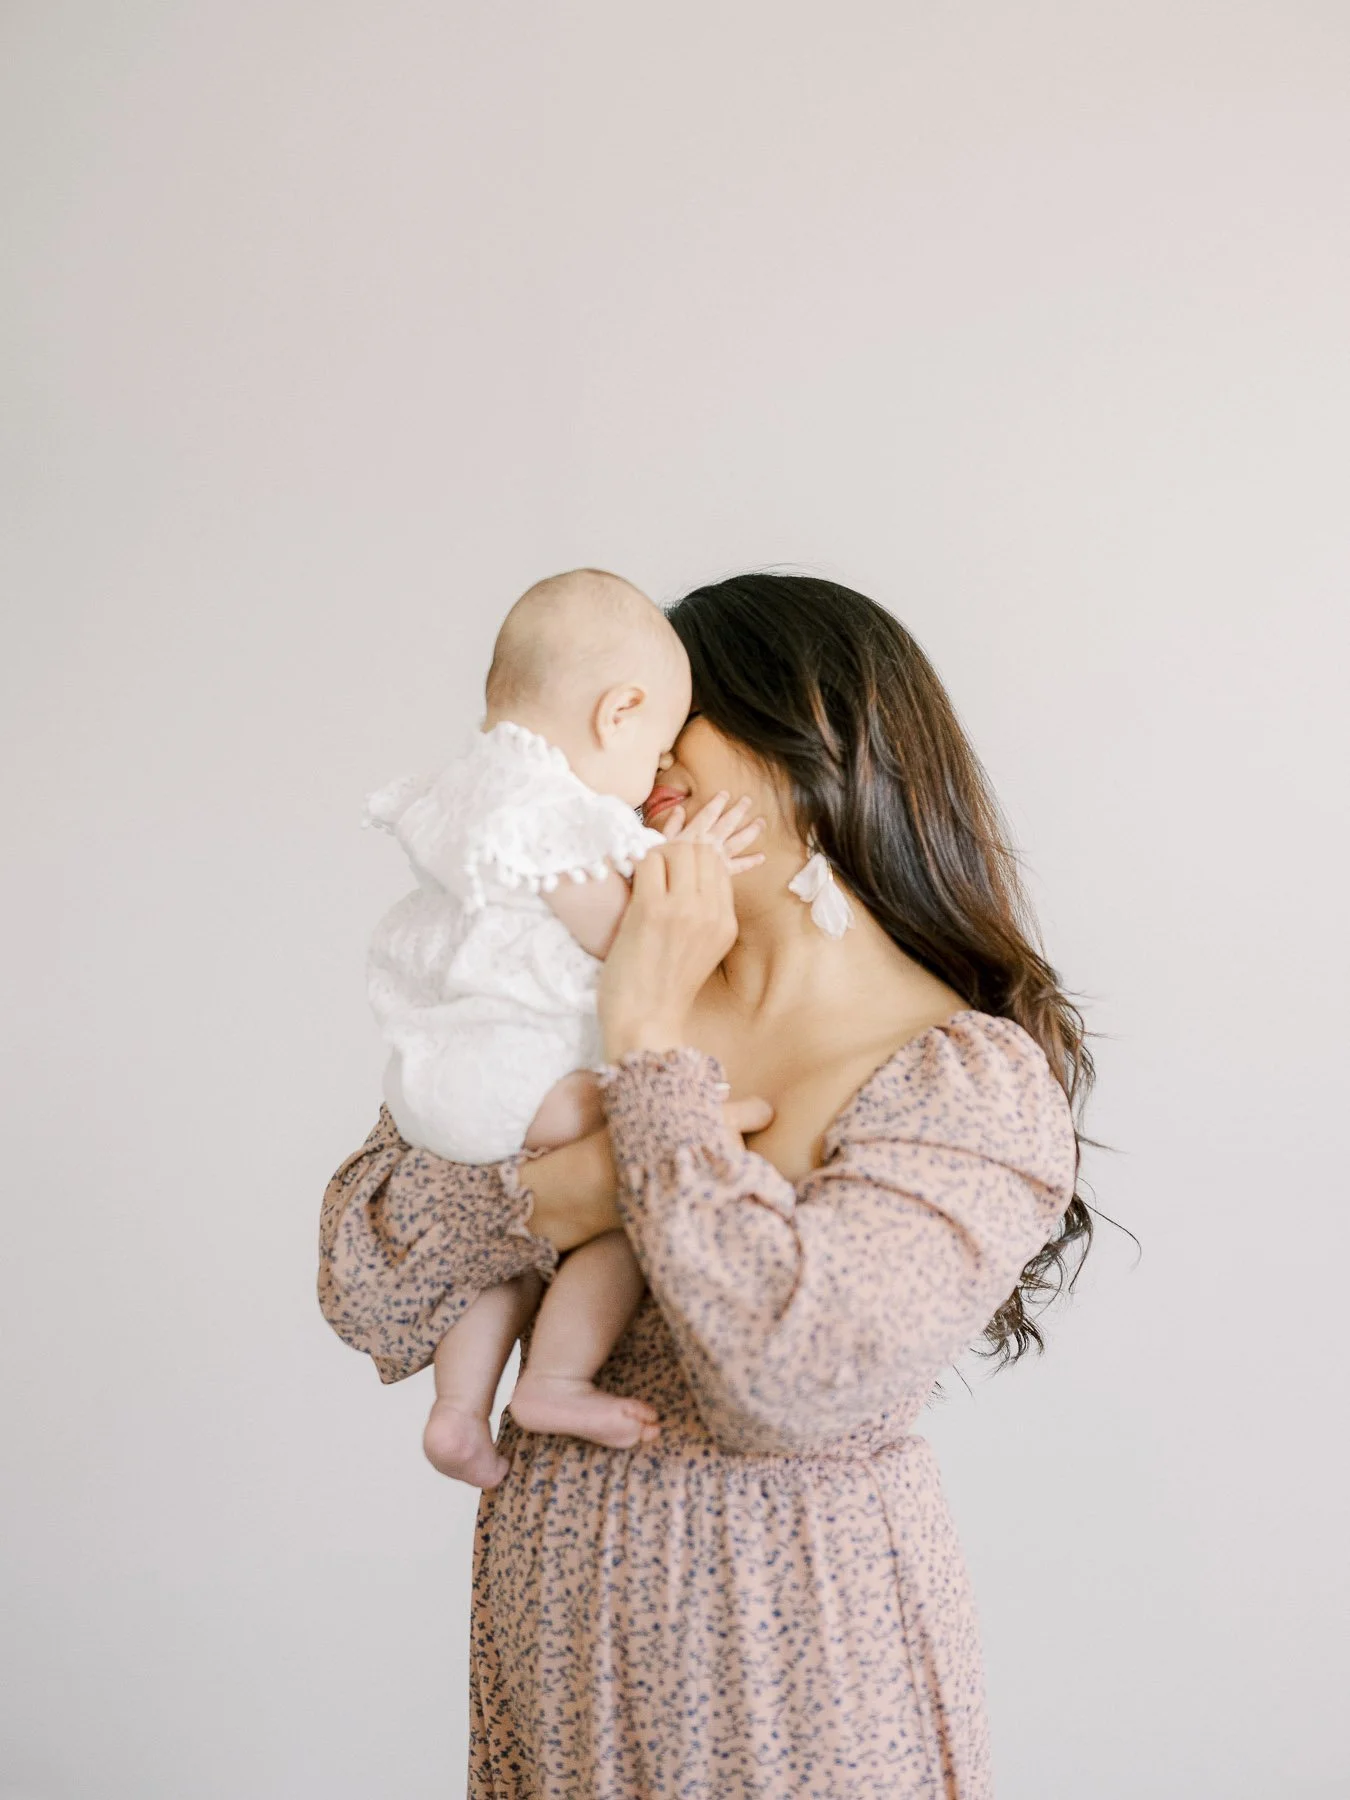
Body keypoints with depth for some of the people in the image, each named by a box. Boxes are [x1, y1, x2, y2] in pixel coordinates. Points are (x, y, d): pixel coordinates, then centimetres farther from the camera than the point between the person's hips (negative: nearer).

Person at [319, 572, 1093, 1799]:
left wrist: (653, 1050, -21)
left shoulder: (977, 1078, -14)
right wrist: (564, 1191, -22)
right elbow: (367, 1283, -5)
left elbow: (801, 1372, -28)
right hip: (551, 1602, 4)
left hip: (798, 1635, -4)